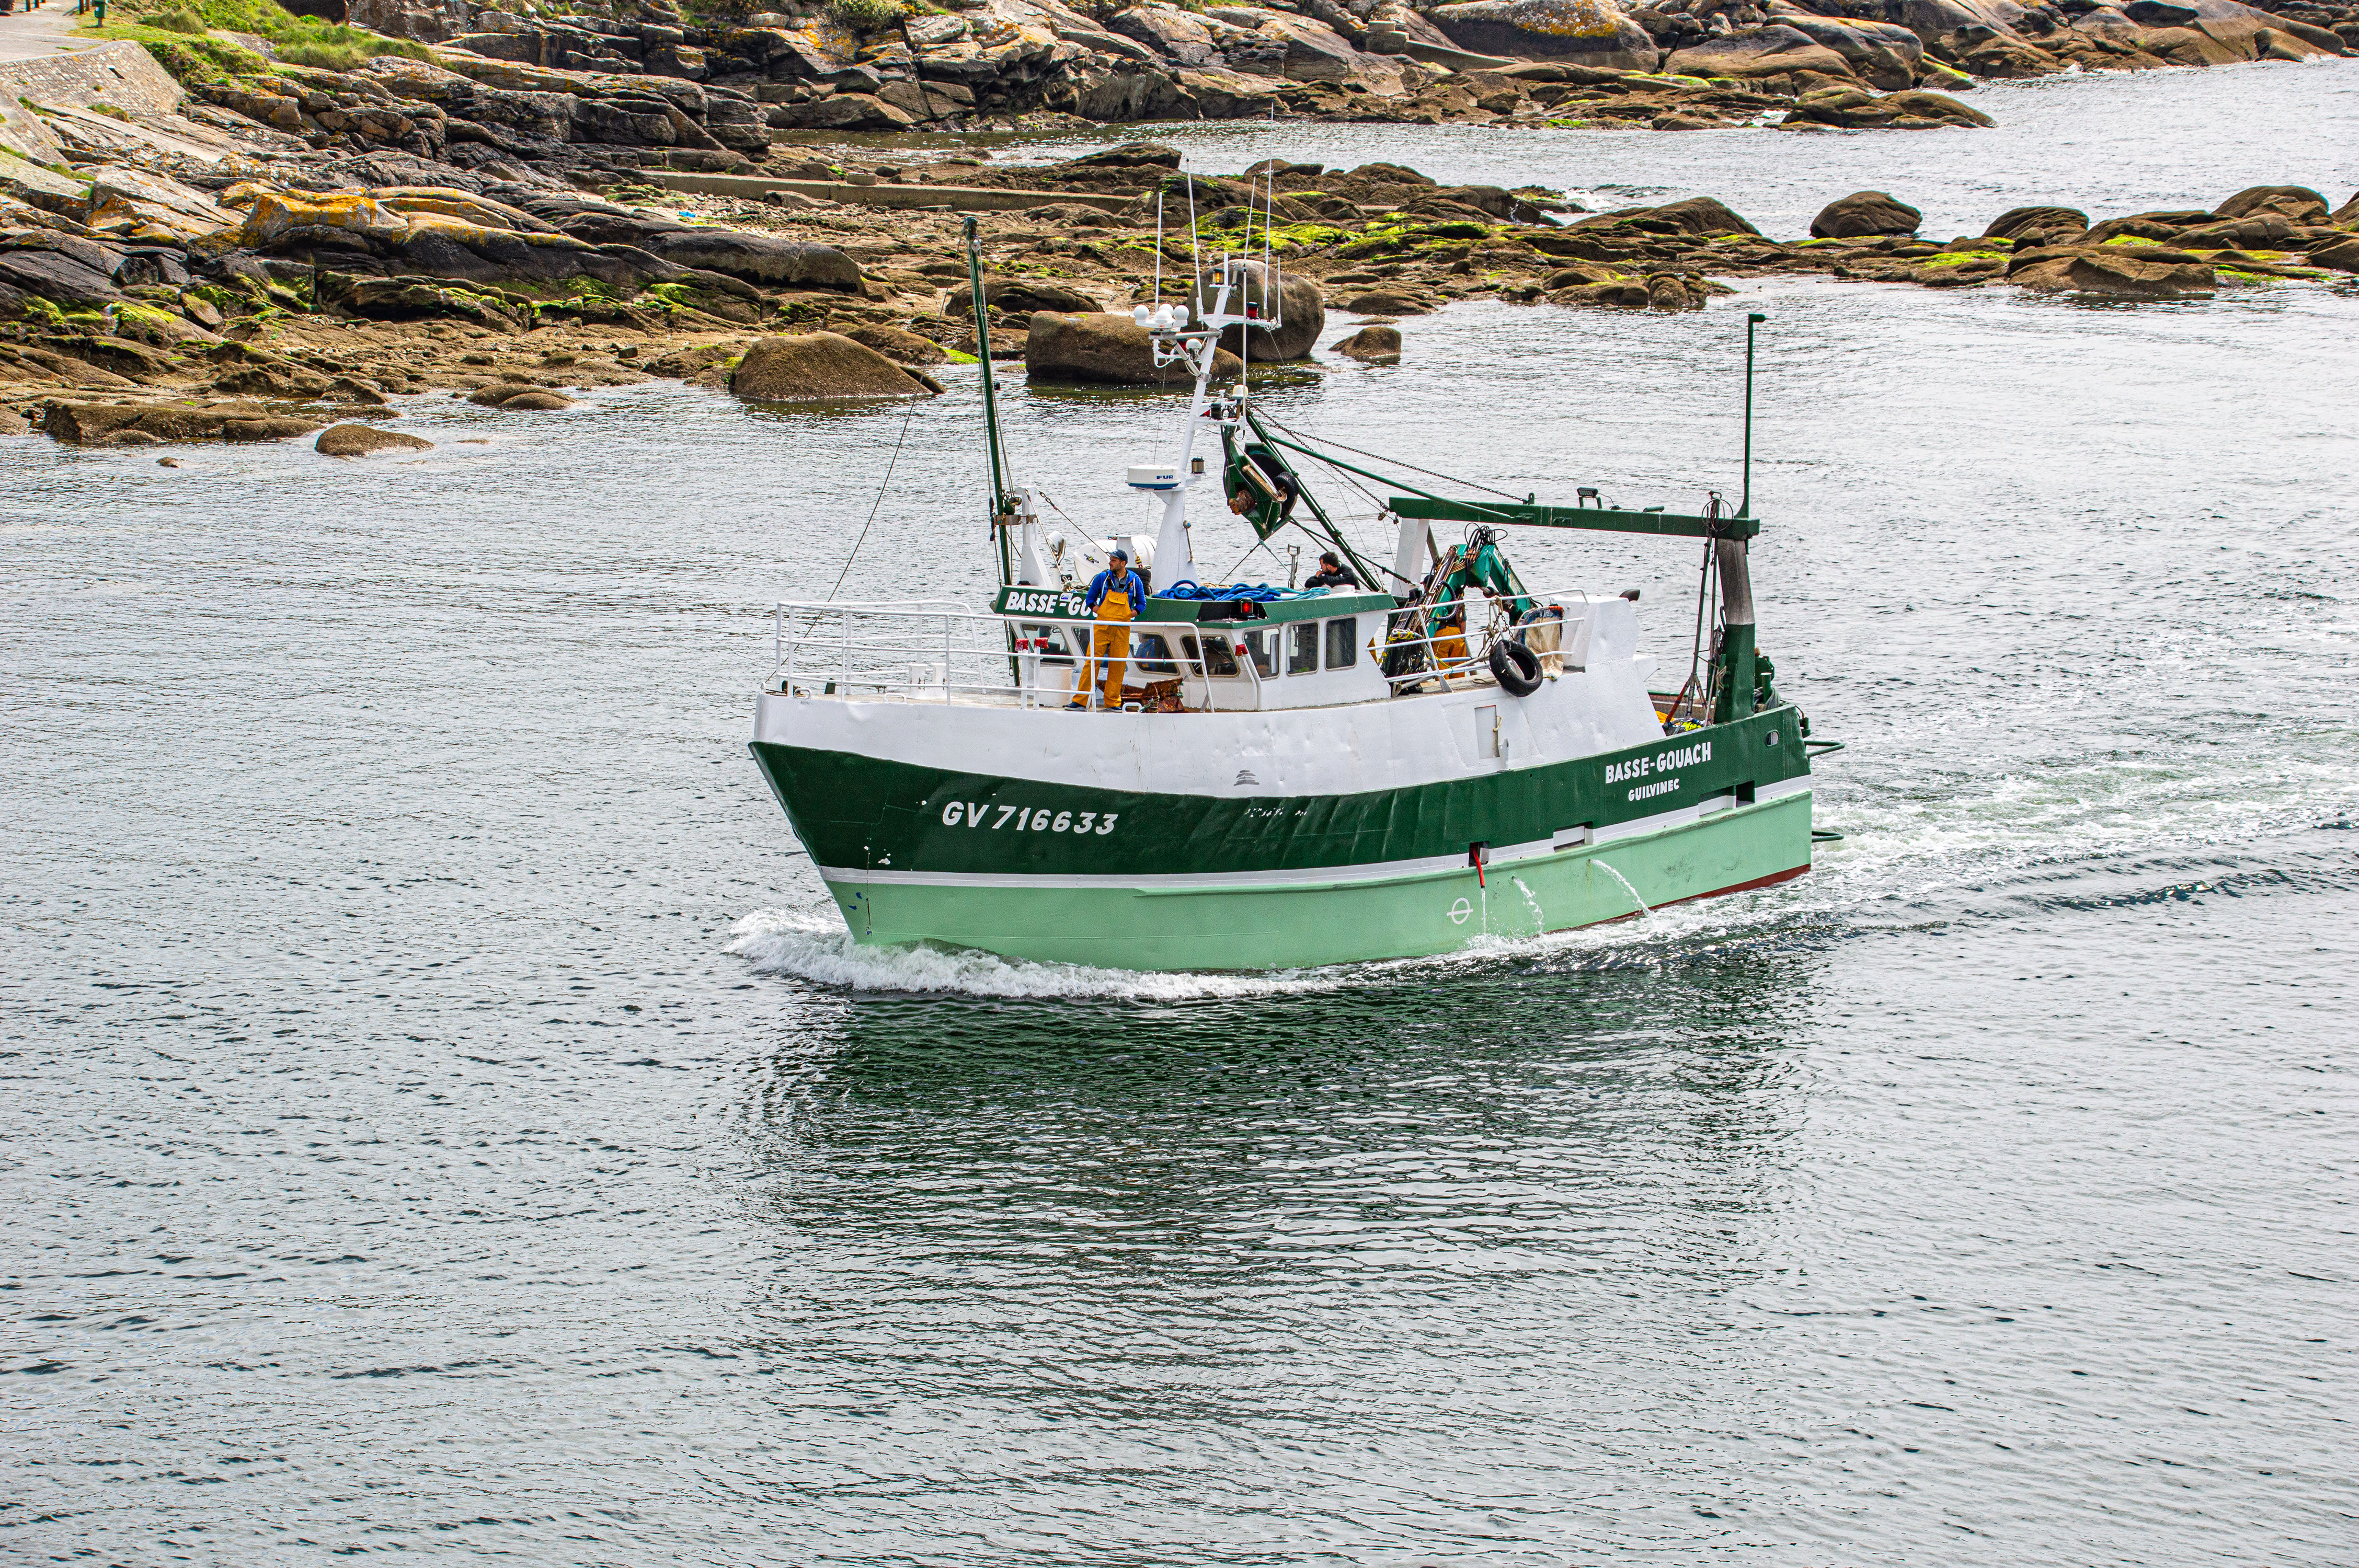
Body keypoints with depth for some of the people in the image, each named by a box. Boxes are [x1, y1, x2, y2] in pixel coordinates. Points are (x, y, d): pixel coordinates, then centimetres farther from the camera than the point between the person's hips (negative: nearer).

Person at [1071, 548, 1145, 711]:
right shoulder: (1103, 578, 6)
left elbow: (1142, 603, 16)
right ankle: (1080, 700, -6)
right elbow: (1090, 599, 14)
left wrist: (1133, 613, 0)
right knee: (1092, 662, -6)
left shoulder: (1135, 581, 6)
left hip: (1122, 629, 1)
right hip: (1102, 627, -1)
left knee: (1118, 665, 1)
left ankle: (1113, 702, 10)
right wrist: (1096, 609, -3)